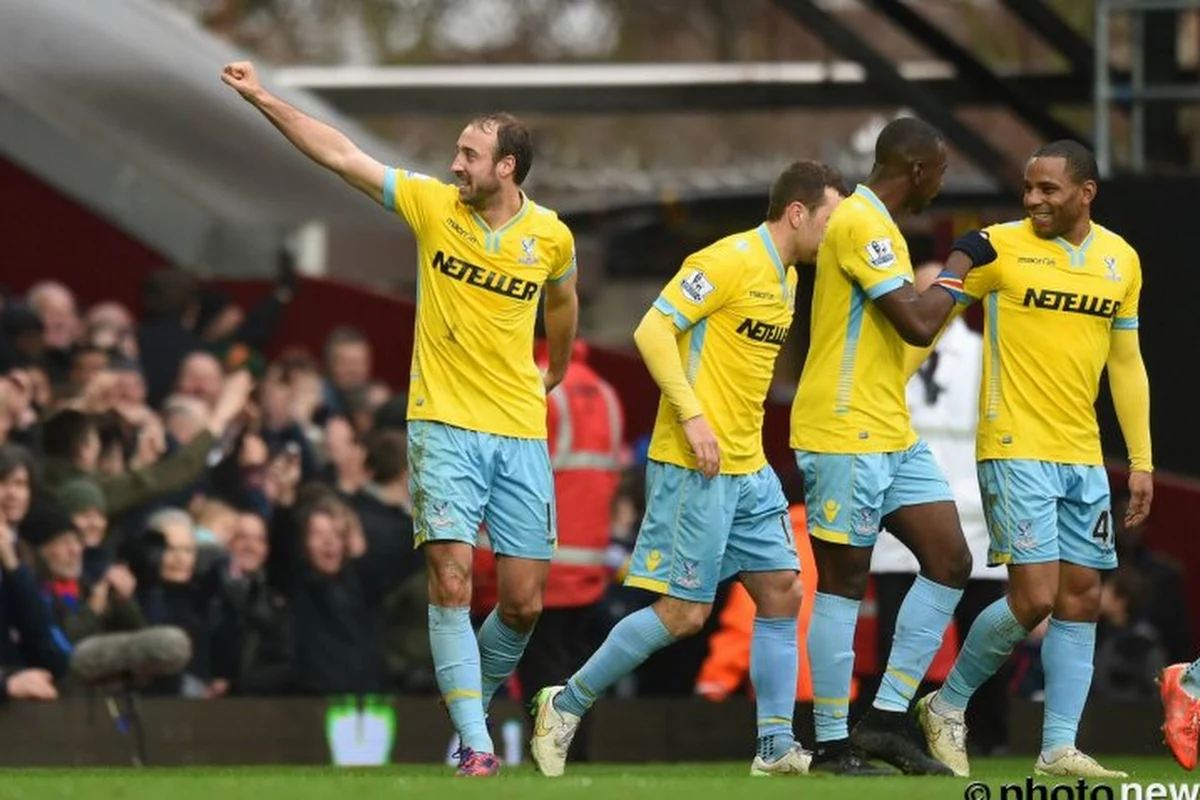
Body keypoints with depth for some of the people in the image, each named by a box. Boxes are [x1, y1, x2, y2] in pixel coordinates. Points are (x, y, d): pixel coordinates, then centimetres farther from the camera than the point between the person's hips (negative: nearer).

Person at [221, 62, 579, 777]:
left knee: (524, 602, 1)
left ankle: (476, 704, 28)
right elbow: (341, 154, -1)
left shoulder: (551, 236, 0)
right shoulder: (433, 204, -3)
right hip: (445, 426, -1)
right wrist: (261, 97, -4)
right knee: (451, 582, -15)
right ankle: (474, 742, -12)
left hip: (520, 433, 1)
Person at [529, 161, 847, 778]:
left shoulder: (785, 278, 14)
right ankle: (567, 705, 7)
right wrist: (692, 416, -23)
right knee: (684, 612, -7)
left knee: (782, 593, 4)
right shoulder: (730, 261, -14)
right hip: (695, 468, -9)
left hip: (748, 469, 9)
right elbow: (653, 329, -19)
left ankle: (776, 748, 6)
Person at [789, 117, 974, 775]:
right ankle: (833, 742, 3)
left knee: (950, 561, 5)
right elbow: (918, 324, -20)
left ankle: (888, 718, 8)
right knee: (843, 583, -3)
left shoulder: (873, 224, 17)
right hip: (846, 437, -10)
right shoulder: (861, 224, -15)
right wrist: (956, 274, -6)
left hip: (891, 437, 10)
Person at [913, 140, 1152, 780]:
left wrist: (1141, 460, 12)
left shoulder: (1120, 260, 8)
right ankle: (946, 705, 7)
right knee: (1035, 596, -12)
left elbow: (1125, 364, 15)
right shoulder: (999, 247, -8)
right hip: (1016, 450, -6)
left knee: (1082, 597, 3)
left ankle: (1059, 749, 7)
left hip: (1082, 457, 6)